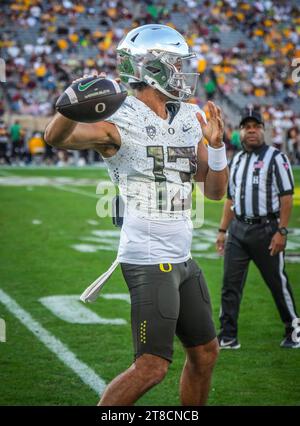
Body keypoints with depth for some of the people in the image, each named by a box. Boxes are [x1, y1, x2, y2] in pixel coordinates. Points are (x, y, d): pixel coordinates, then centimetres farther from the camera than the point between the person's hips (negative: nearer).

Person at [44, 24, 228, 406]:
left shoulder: (190, 119, 9)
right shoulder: (121, 123, -14)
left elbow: (215, 190, 12)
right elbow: (57, 137, -31)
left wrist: (216, 145, -6)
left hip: (182, 260, 8)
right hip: (149, 263, -8)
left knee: (205, 352, 16)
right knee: (152, 366, -10)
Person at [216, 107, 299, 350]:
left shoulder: (276, 158, -3)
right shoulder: (236, 161, 16)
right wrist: (223, 230, 16)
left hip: (266, 229, -5)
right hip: (238, 229, 6)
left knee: (278, 282, 3)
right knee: (230, 283, 0)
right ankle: (228, 337, 5)